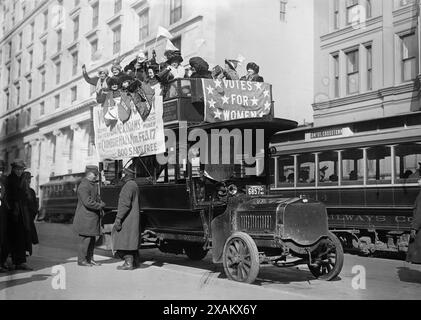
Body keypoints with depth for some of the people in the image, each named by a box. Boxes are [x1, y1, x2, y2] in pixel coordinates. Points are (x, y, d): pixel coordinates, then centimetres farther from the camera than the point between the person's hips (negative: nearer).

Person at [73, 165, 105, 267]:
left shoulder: (93, 184, 14)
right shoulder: (83, 186, -18)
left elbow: (97, 197, 25)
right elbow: (88, 202, -26)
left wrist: (101, 202, 4)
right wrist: (101, 205, -14)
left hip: (93, 217, 10)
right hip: (85, 218, -9)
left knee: (92, 239, 12)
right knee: (85, 239, -4)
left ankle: (90, 259, 20)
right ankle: (81, 260, 5)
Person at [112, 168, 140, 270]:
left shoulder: (128, 186, -14)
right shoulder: (134, 185, 17)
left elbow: (125, 204, -22)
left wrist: (118, 218, -23)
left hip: (127, 218, -10)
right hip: (134, 219, 10)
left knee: (125, 240, -7)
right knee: (132, 240, 14)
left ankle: (128, 263, -7)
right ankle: (135, 262, 18)